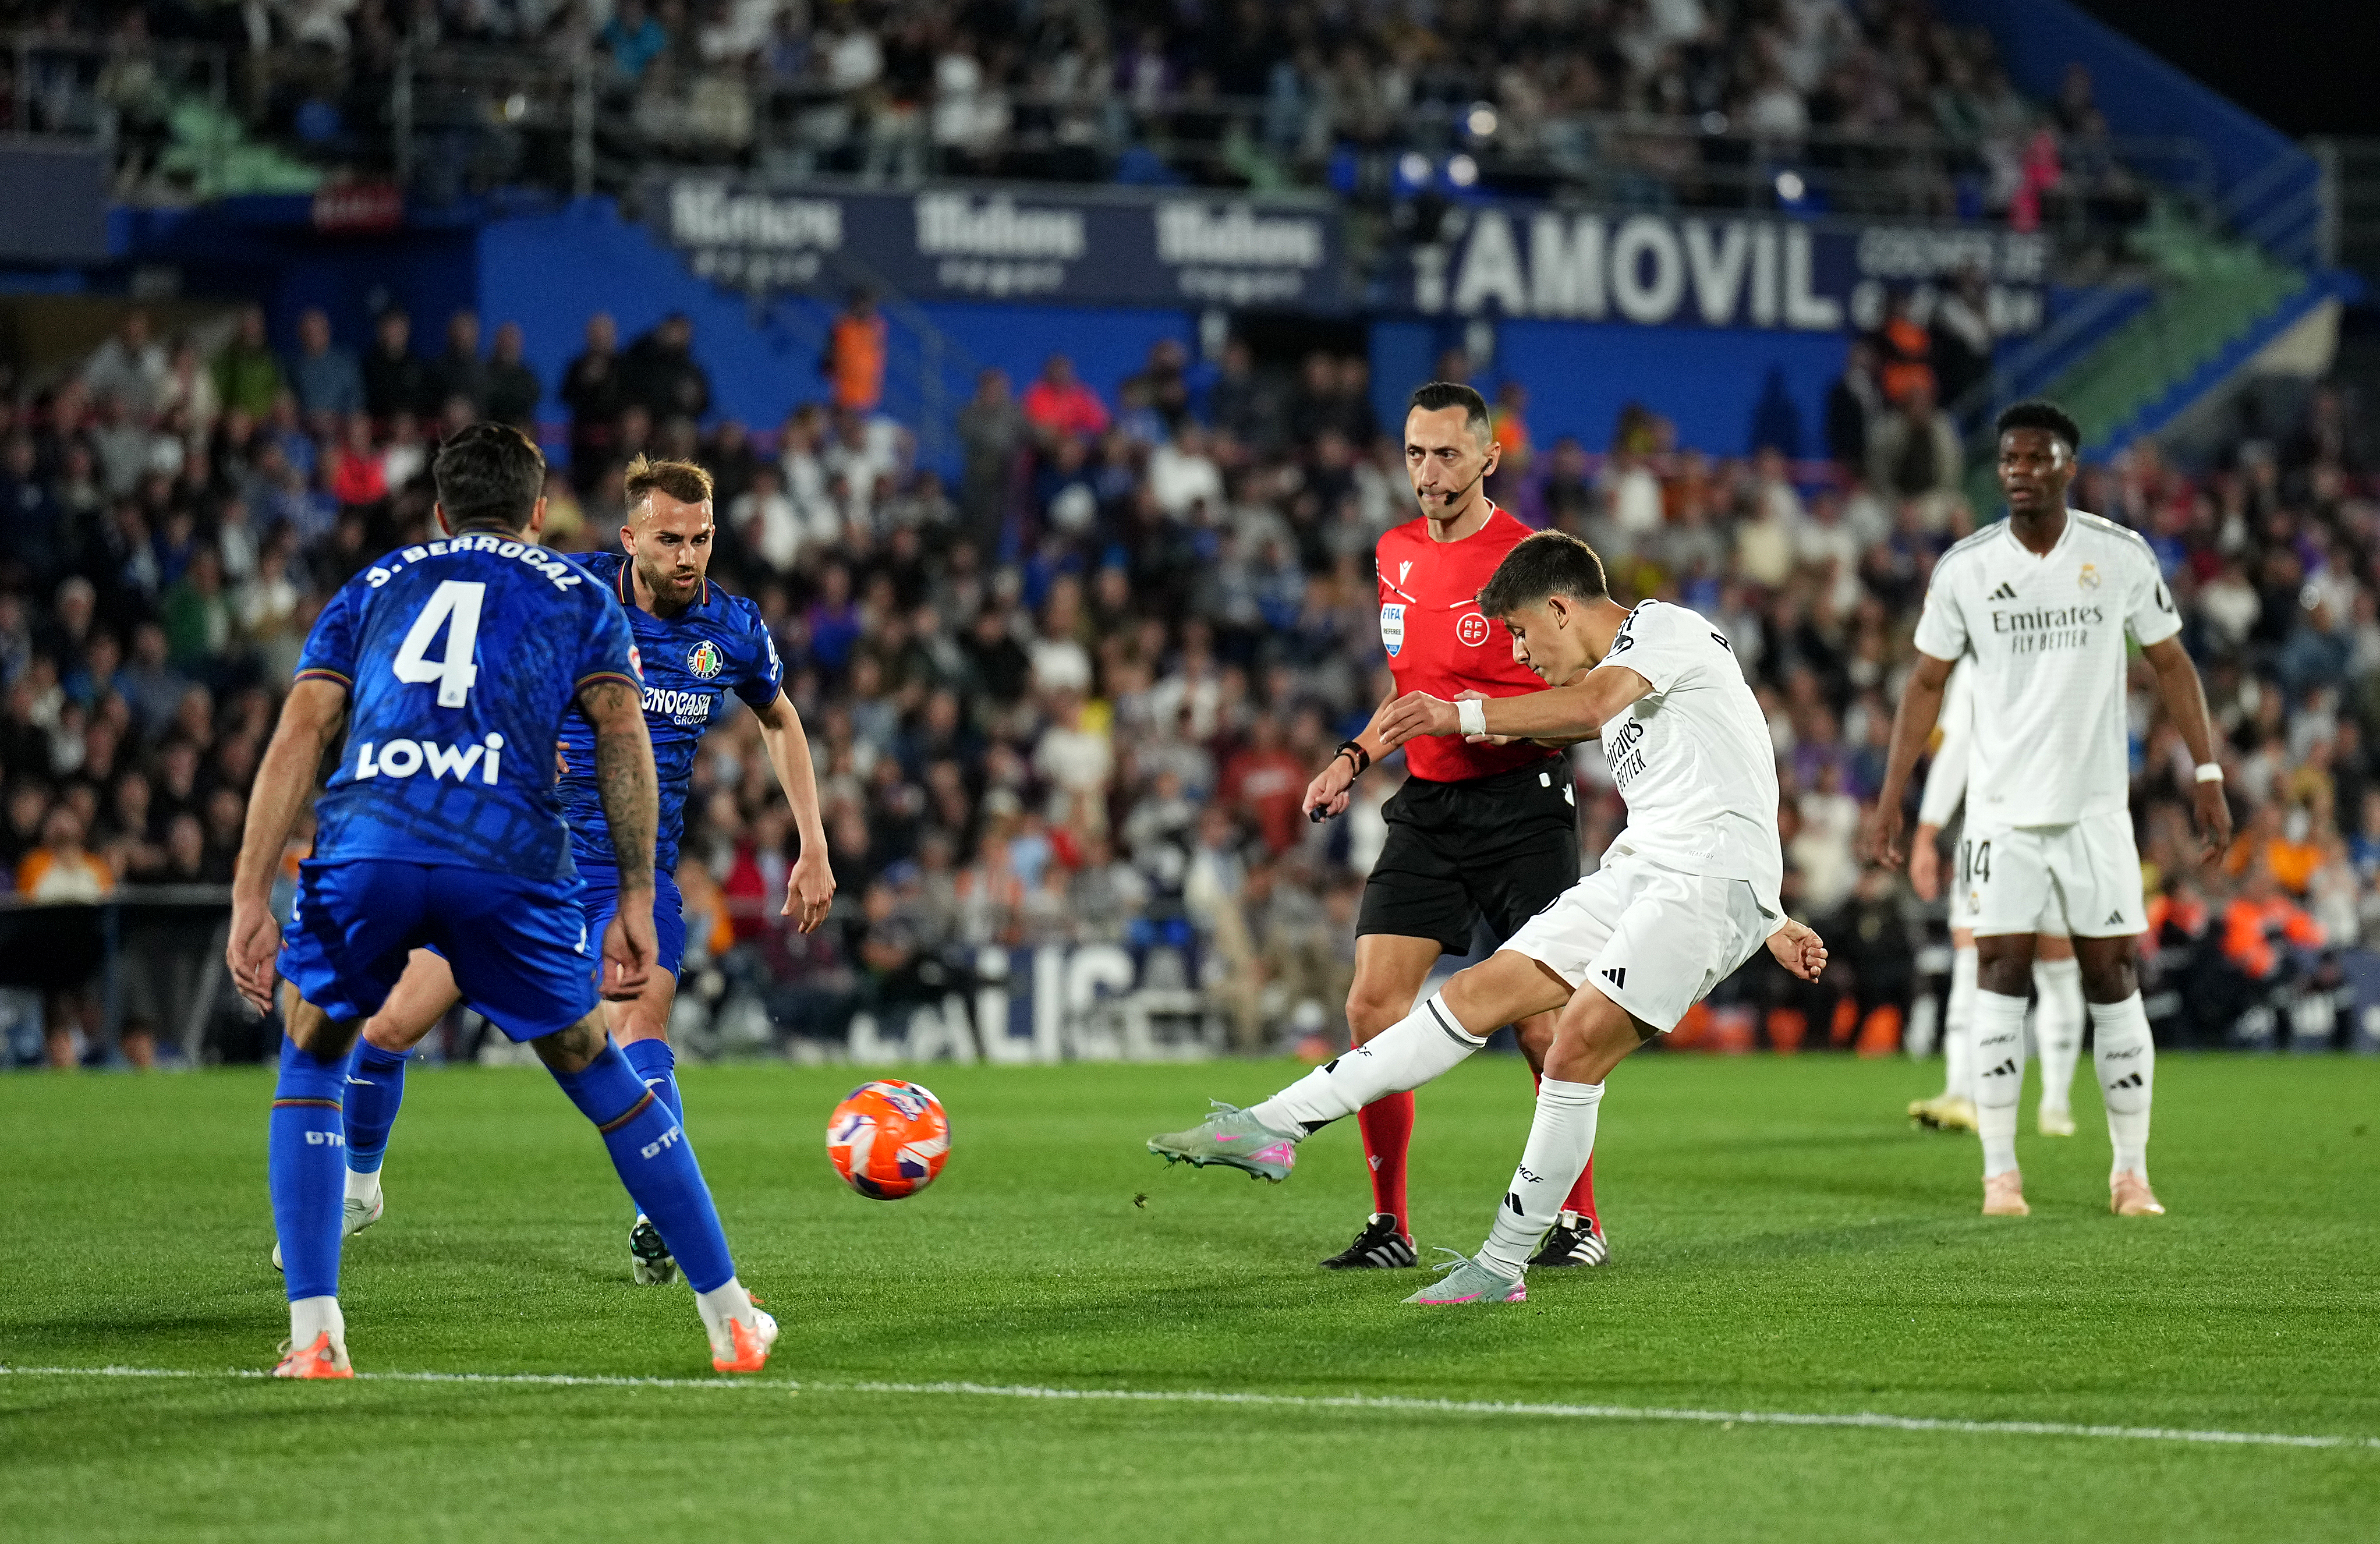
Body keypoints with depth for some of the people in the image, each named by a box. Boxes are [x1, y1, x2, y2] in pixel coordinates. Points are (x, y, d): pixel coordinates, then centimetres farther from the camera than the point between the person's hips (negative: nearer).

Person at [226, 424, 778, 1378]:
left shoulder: (373, 588, 30)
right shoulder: (576, 596, 27)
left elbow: (299, 735, 16)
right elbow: (622, 737, 11)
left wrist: (250, 900, 11)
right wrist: (636, 904, 10)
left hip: (365, 842, 1)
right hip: (508, 855, -1)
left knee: (312, 1058, 23)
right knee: (594, 1071, 18)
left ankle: (314, 1336, 12)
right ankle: (731, 1320, 23)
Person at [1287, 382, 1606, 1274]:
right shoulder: (1396, 555, 11)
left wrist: (1480, 718, -23)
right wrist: (1354, 759, 14)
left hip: (1523, 806, -6)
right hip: (1426, 807, 6)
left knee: (1542, 1024, -6)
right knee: (1372, 1008, -6)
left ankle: (1581, 1220, 11)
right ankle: (1390, 1226, 3)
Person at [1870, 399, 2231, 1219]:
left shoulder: (2122, 557, -2)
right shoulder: (1965, 567, 0)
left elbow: (2170, 664, 6)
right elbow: (1927, 682, 8)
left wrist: (2209, 775, 1)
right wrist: (1892, 791, 3)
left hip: (2095, 805, 0)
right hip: (2002, 806, 0)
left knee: (2112, 980, 0)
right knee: (2001, 975, -5)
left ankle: (2131, 1173, 7)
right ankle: (2000, 1173, 0)